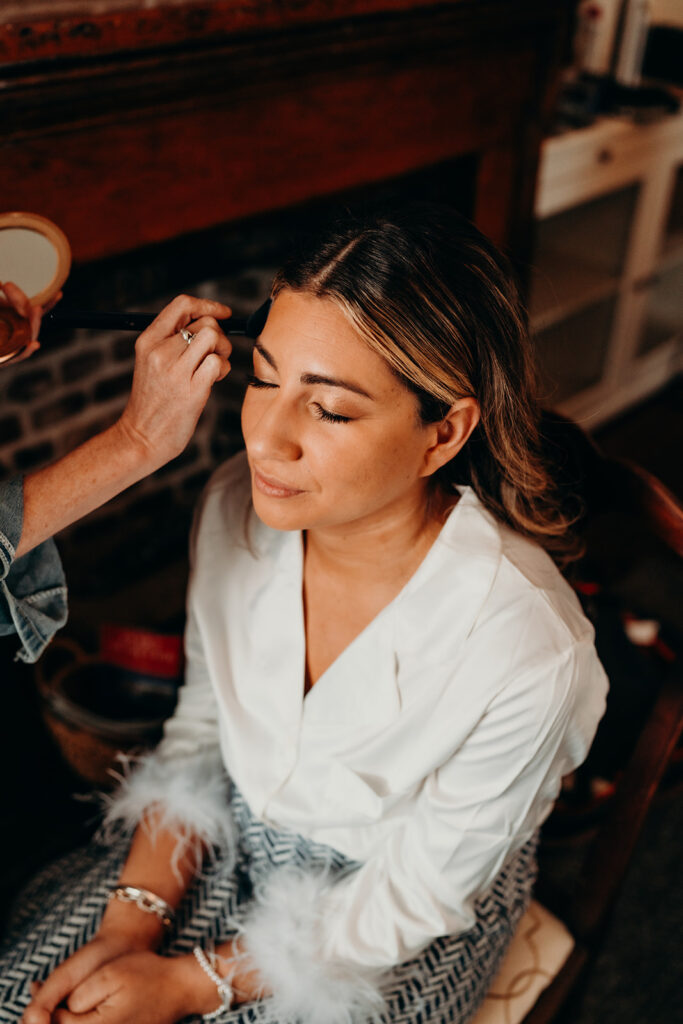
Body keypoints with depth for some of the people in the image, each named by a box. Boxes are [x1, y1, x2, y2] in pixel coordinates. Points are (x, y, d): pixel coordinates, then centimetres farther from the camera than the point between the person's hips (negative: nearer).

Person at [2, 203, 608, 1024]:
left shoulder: (524, 654, -33)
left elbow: (411, 900, -18)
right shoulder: (238, 508, -19)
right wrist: (132, 921, -10)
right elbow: (201, 728, -3)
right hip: (234, 832, 4)